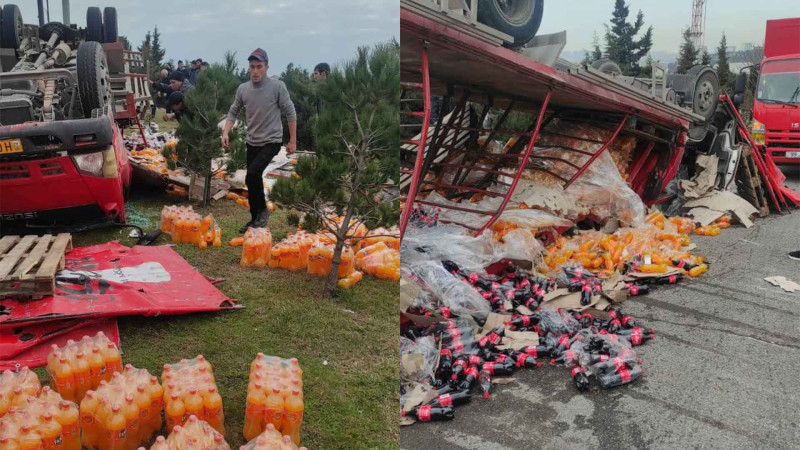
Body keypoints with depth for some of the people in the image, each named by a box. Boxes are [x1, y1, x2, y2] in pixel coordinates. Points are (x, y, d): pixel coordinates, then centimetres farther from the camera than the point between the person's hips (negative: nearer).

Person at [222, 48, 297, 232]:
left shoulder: (277, 86, -11)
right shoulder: (242, 89, 1)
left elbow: (290, 113, -6)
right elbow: (233, 112, 11)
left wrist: (293, 140, -6)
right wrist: (226, 133, -5)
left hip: (272, 141, -5)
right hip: (252, 142, 5)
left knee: (252, 175, -22)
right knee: (253, 180, 11)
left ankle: (263, 210, 0)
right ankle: (255, 219, 25)